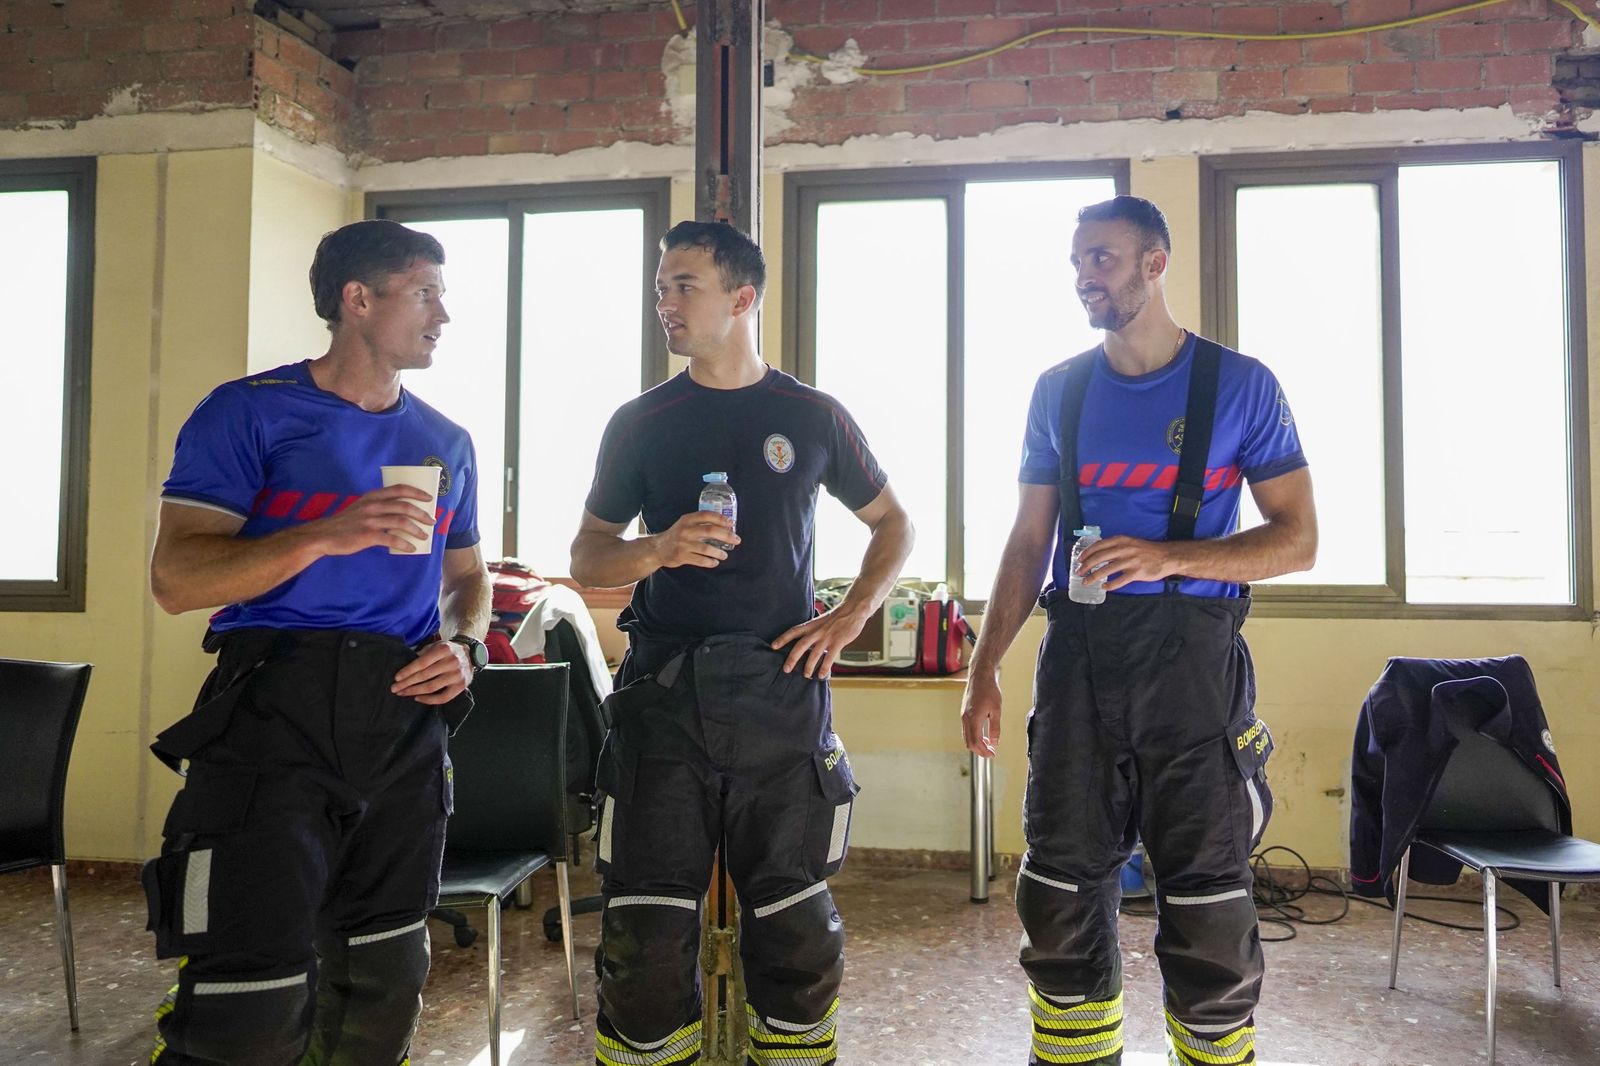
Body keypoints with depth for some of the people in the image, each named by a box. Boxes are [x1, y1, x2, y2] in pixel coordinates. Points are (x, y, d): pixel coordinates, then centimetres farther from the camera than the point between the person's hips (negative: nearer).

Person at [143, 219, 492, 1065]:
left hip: (406, 723, 5)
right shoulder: (250, 413, -2)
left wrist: (465, 648, 2)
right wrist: (324, 535, -22)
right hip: (274, 711, -5)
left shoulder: (444, 442, 14)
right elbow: (176, 580, -9)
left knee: (383, 985, 13)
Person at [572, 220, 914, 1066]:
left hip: (780, 692, 0)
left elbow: (892, 525, 17)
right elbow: (585, 558, 9)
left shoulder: (813, 416, 7)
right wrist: (660, 549, -12)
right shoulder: (640, 422, 7)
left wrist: (849, 618, 2)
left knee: (795, 923, 7)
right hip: (663, 692, 0)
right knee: (647, 930, 1)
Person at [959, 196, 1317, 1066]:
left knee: (1206, 912, 5)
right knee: (1061, 899, 9)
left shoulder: (1239, 385, -1)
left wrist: (1167, 557, -18)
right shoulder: (1058, 391, 9)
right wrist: (983, 668, 5)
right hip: (1077, 661, 3)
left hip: (1191, 663, -3)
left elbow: (1298, 540, -2)